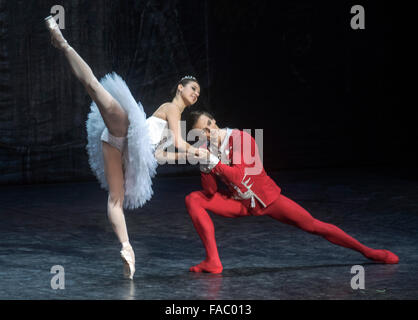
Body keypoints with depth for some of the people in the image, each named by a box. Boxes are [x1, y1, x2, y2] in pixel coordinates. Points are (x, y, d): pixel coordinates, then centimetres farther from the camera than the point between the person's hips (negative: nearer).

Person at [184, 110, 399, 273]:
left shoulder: (241, 139, -21)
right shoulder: (206, 150, -6)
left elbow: (237, 175, -31)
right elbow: (210, 193, -13)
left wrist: (213, 161, -35)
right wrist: (204, 166, -26)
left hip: (266, 199, -4)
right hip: (238, 203, 4)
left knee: (313, 225, -8)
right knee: (193, 200, -16)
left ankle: (367, 251, 7)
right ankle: (213, 262, -18)